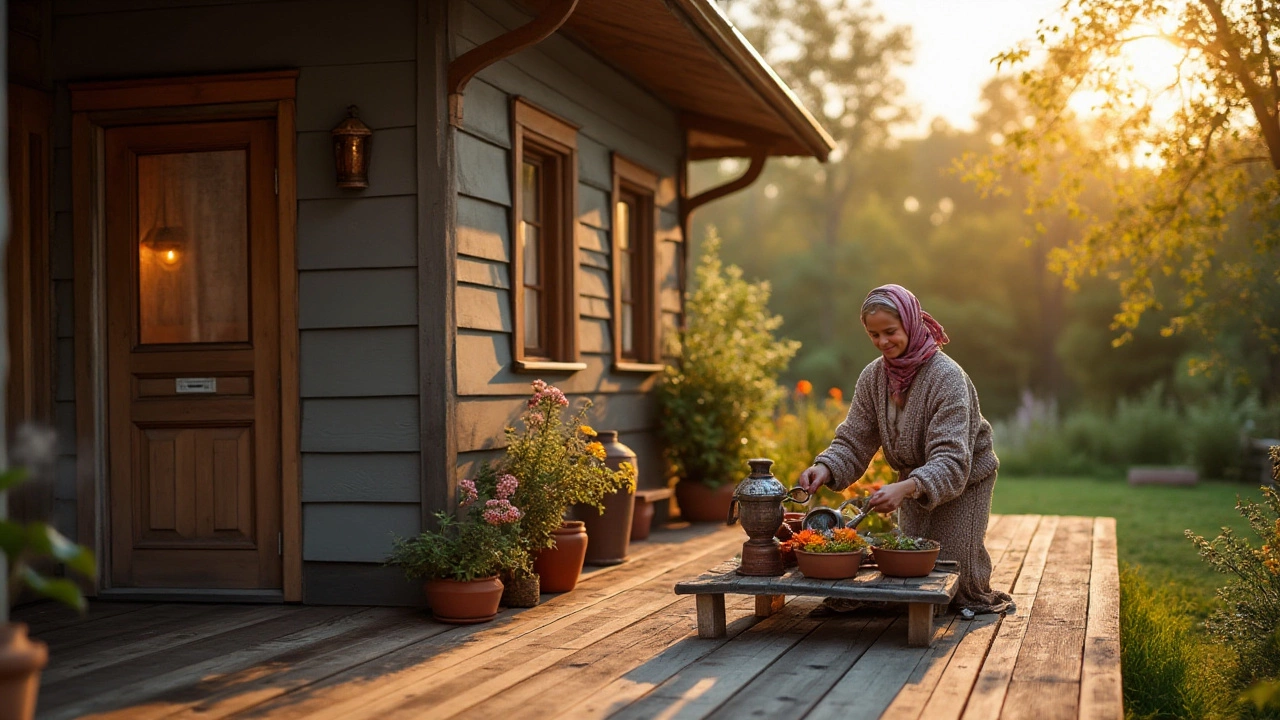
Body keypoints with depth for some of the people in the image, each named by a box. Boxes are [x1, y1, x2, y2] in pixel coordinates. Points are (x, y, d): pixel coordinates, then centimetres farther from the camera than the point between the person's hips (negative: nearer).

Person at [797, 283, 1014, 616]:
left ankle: (980, 596, 29)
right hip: (914, 482, 5)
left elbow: (951, 461, -37)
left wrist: (906, 488, -55)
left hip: (965, 480, -5)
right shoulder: (873, 377, -11)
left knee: (952, 574, -3)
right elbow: (853, 441, -10)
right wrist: (825, 468, -32)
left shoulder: (947, 377, -30)